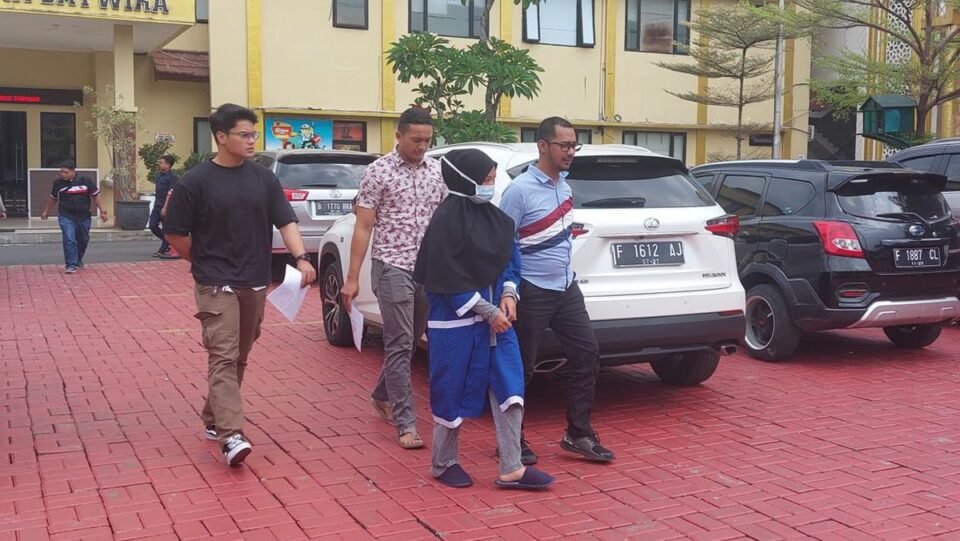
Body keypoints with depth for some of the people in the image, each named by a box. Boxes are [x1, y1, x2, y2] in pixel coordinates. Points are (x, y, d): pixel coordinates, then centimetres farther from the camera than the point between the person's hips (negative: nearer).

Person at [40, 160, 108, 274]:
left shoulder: (85, 181, -8)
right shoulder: (58, 183, -3)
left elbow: (95, 196, 0)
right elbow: (53, 198, 13)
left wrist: (102, 211, -3)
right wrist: (46, 211, 23)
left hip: (83, 216, 1)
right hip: (66, 216, -1)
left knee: (83, 240, 16)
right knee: (69, 240, -15)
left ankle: (78, 260, 40)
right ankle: (71, 265, -11)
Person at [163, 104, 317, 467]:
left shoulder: (264, 178, 5)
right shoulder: (196, 181, -6)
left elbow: (285, 221, 0)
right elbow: (175, 234, 0)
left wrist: (301, 257, -15)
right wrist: (206, 262, 5)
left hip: (256, 284, 5)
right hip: (216, 285, -5)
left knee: (239, 358, 13)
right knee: (223, 358, -12)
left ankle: (213, 419, 31)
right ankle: (231, 436, -17)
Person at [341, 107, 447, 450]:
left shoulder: (438, 171, 8)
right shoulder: (378, 172, -4)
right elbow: (363, 227, -4)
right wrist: (352, 277, -7)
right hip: (393, 268, -5)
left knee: (408, 342, 16)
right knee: (400, 345, -4)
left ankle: (382, 396, 38)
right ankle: (405, 423, 1)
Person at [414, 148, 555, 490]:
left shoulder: (494, 215, 6)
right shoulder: (447, 220, -16)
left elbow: (510, 258, 16)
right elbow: (450, 280, -17)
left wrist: (508, 295, -2)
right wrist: (489, 313, -17)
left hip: (495, 316, 7)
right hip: (456, 320, -7)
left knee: (509, 389, 2)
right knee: (453, 392, 5)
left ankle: (511, 469, 9)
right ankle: (443, 464, 24)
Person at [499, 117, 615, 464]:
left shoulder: (565, 185, 8)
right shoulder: (520, 190, -15)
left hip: (566, 288, 8)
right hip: (532, 292, -7)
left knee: (587, 355, 5)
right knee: (521, 368, 2)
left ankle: (578, 434, 16)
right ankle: (512, 440, 16)